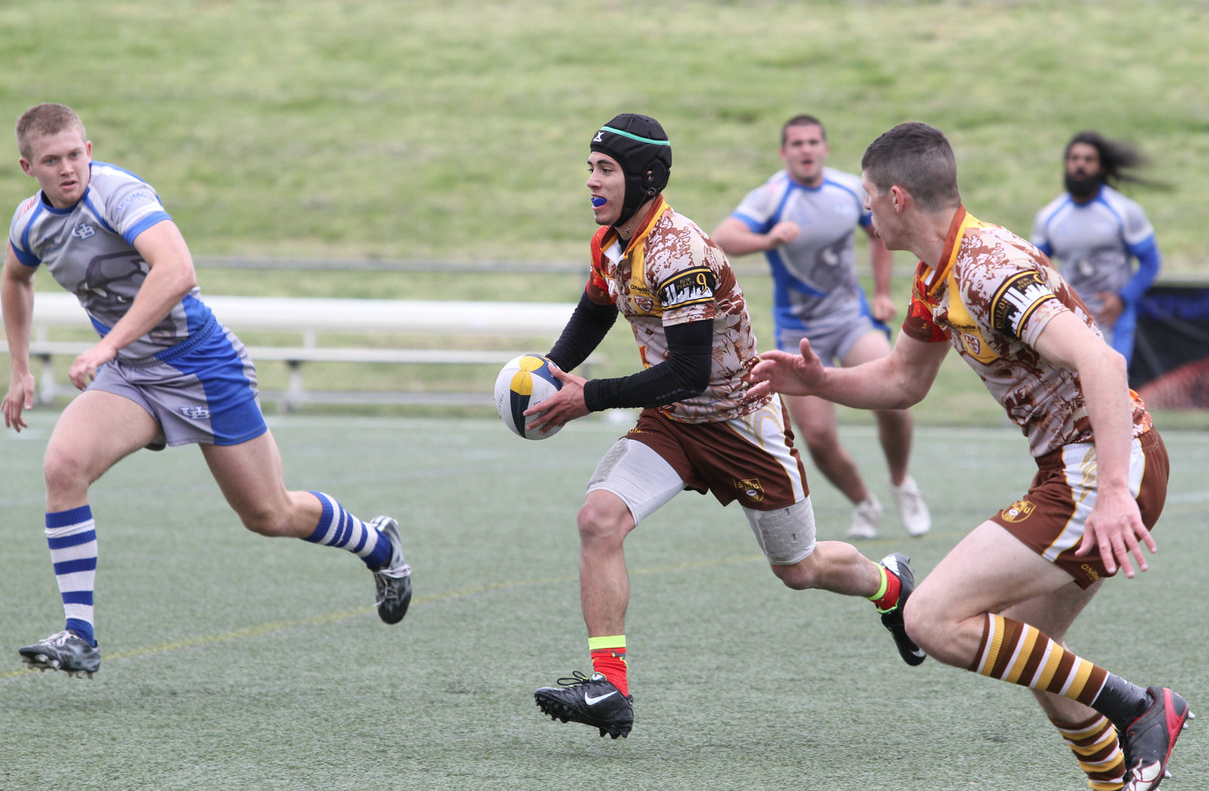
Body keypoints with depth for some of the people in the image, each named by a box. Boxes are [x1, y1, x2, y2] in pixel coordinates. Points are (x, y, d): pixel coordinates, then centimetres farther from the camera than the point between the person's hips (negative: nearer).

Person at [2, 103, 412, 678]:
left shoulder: (118, 193, -24)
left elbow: (177, 272, -41)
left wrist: (109, 344, -44)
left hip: (203, 370, -6)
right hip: (129, 377, 6)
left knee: (269, 516, 5)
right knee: (63, 464, -23)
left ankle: (378, 547, 36)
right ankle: (79, 637, -19)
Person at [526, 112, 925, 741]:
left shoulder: (677, 253, -31)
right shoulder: (610, 242, -4)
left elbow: (689, 373, -32)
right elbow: (594, 312, 18)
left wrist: (590, 397, -31)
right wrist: (553, 369, 0)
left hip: (741, 423, -6)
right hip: (670, 422, 6)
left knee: (799, 570, 12)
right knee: (599, 518, -21)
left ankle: (889, 584, 46)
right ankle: (608, 686, -20)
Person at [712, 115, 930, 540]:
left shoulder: (851, 189, -1)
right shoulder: (771, 197, -15)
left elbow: (880, 232, 19)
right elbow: (723, 238, -32)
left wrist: (882, 293, 12)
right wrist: (767, 240, -51)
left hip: (852, 316, 2)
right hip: (798, 329, -2)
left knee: (891, 398, -22)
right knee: (818, 437, -9)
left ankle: (902, 485, 4)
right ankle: (864, 506, 18)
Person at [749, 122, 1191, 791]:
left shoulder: (991, 268, -20)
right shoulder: (936, 278, 12)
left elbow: (1100, 362, -31)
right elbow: (903, 381, 27)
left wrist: (1113, 491, -39)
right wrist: (818, 381, 9)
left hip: (1100, 467, -10)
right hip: (1072, 467, 10)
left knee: (934, 618, -14)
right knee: (1023, 648, 18)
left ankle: (1131, 707, -12)